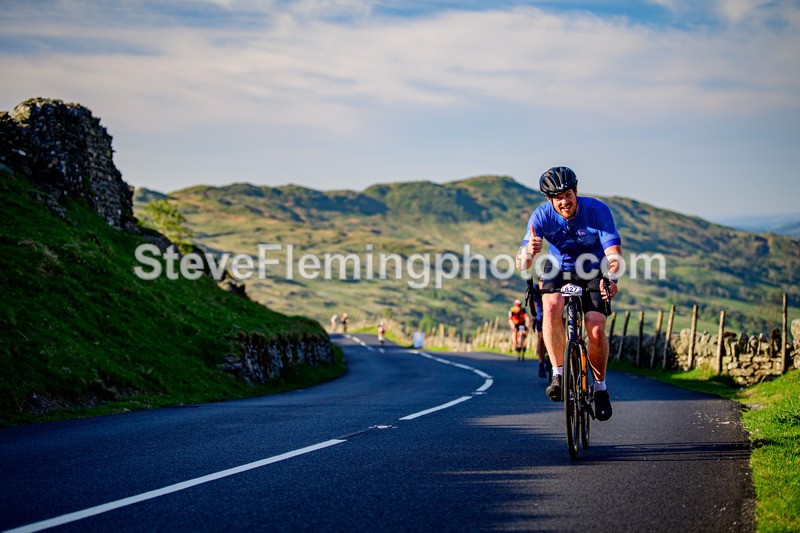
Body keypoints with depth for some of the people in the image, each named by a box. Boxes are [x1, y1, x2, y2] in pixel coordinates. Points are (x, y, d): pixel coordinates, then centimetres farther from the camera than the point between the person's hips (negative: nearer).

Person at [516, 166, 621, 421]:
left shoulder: (597, 210, -25)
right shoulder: (542, 216, -22)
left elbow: (613, 252, -32)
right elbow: (521, 264, -28)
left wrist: (611, 278, -54)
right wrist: (528, 251, -54)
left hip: (594, 272, -1)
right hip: (560, 269, 1)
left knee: (596, 329, -17)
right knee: (551, 307, -32)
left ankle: (600, 387, 7)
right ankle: (558, 374, -20)